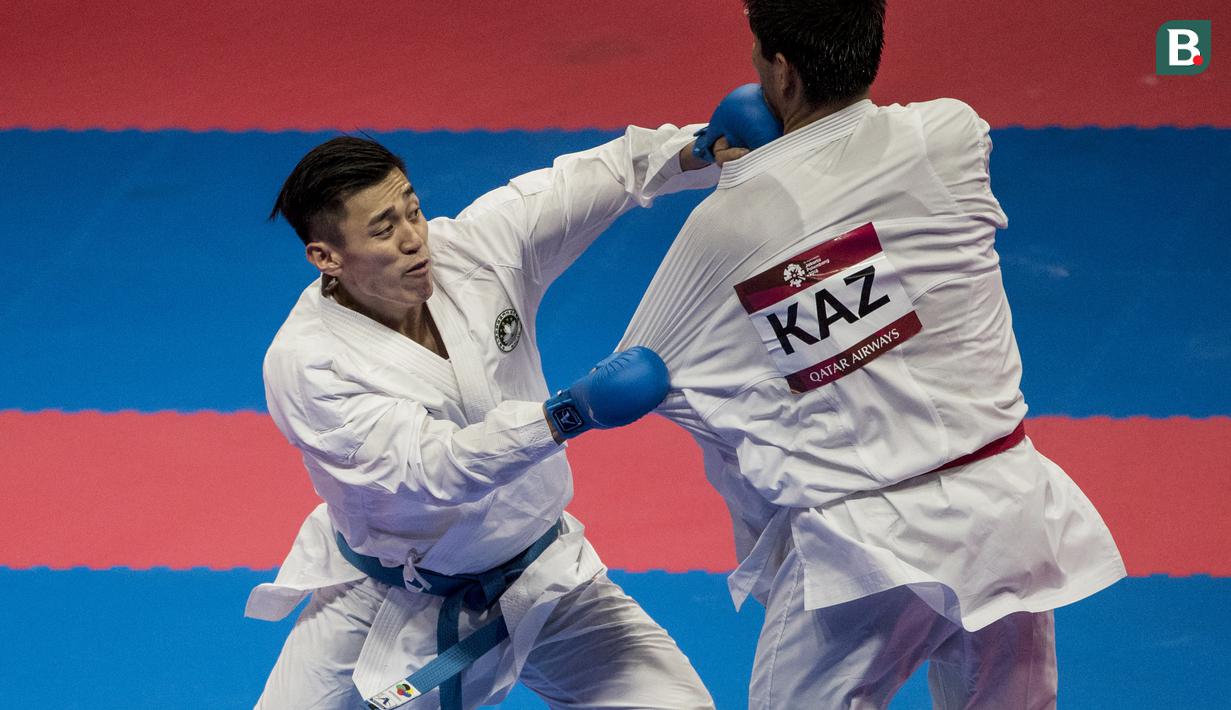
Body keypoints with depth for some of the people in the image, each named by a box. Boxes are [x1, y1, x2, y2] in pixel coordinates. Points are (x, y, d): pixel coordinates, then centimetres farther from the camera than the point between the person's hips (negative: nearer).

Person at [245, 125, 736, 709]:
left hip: (541, 575, 3)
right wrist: (571, 412, -45)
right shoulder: (302, 362, -25)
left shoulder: (475, 247, -14)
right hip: (391, 604, -3)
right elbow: (432, 468, -34)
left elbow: (609, 174, -11)